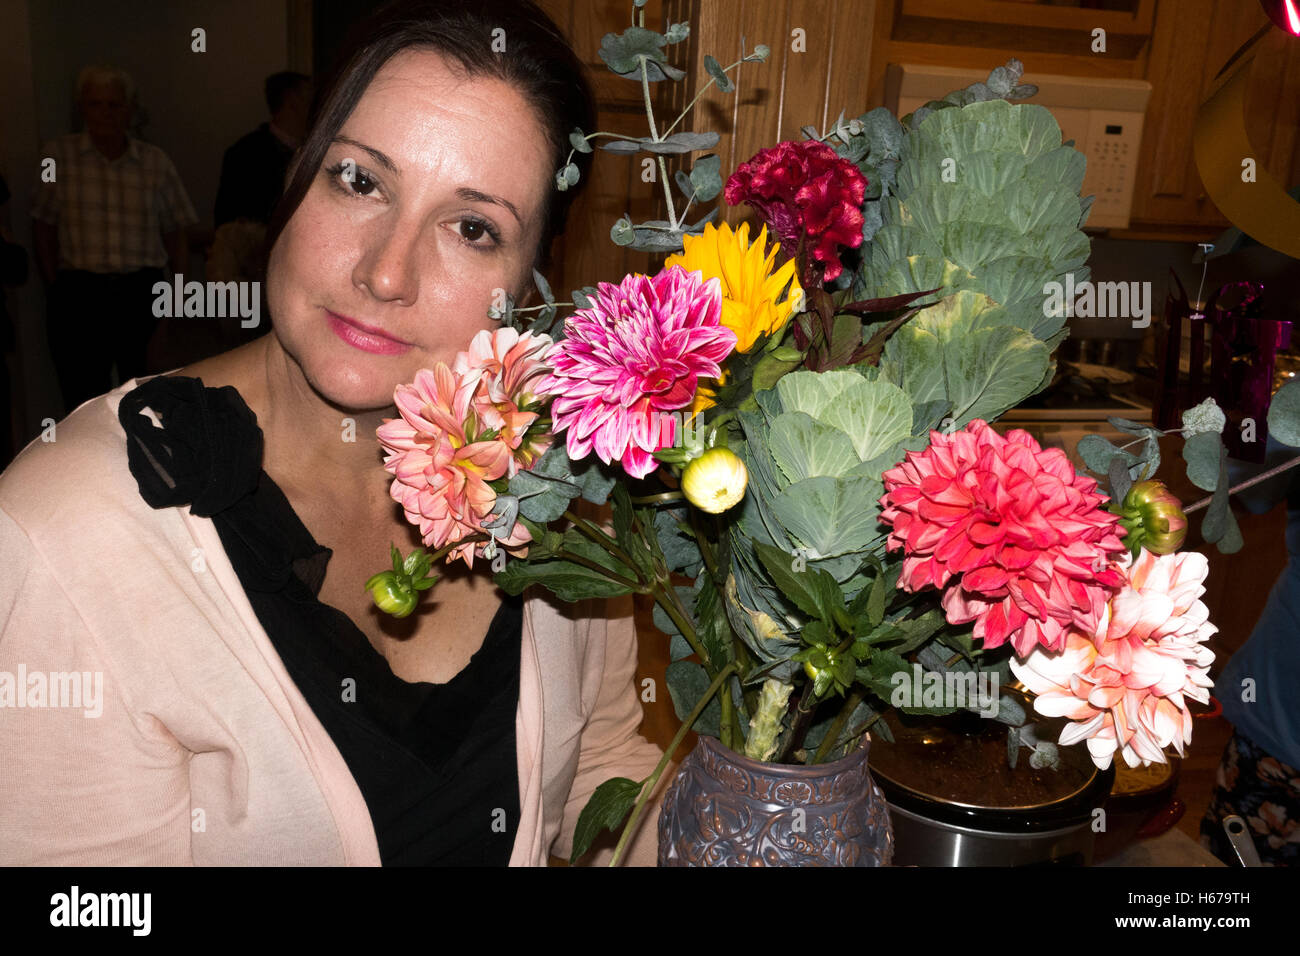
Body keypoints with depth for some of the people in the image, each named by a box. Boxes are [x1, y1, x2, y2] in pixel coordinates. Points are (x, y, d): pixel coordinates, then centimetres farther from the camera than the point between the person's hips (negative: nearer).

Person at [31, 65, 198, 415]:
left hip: (143, 293, 1)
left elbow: (175, 235, 9)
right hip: (78, 295, -1)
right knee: (83, 396, 3)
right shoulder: (58, 155, 4)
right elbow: (43, 226, 7)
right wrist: (54, 288, 1)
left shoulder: (156, 162, 6)